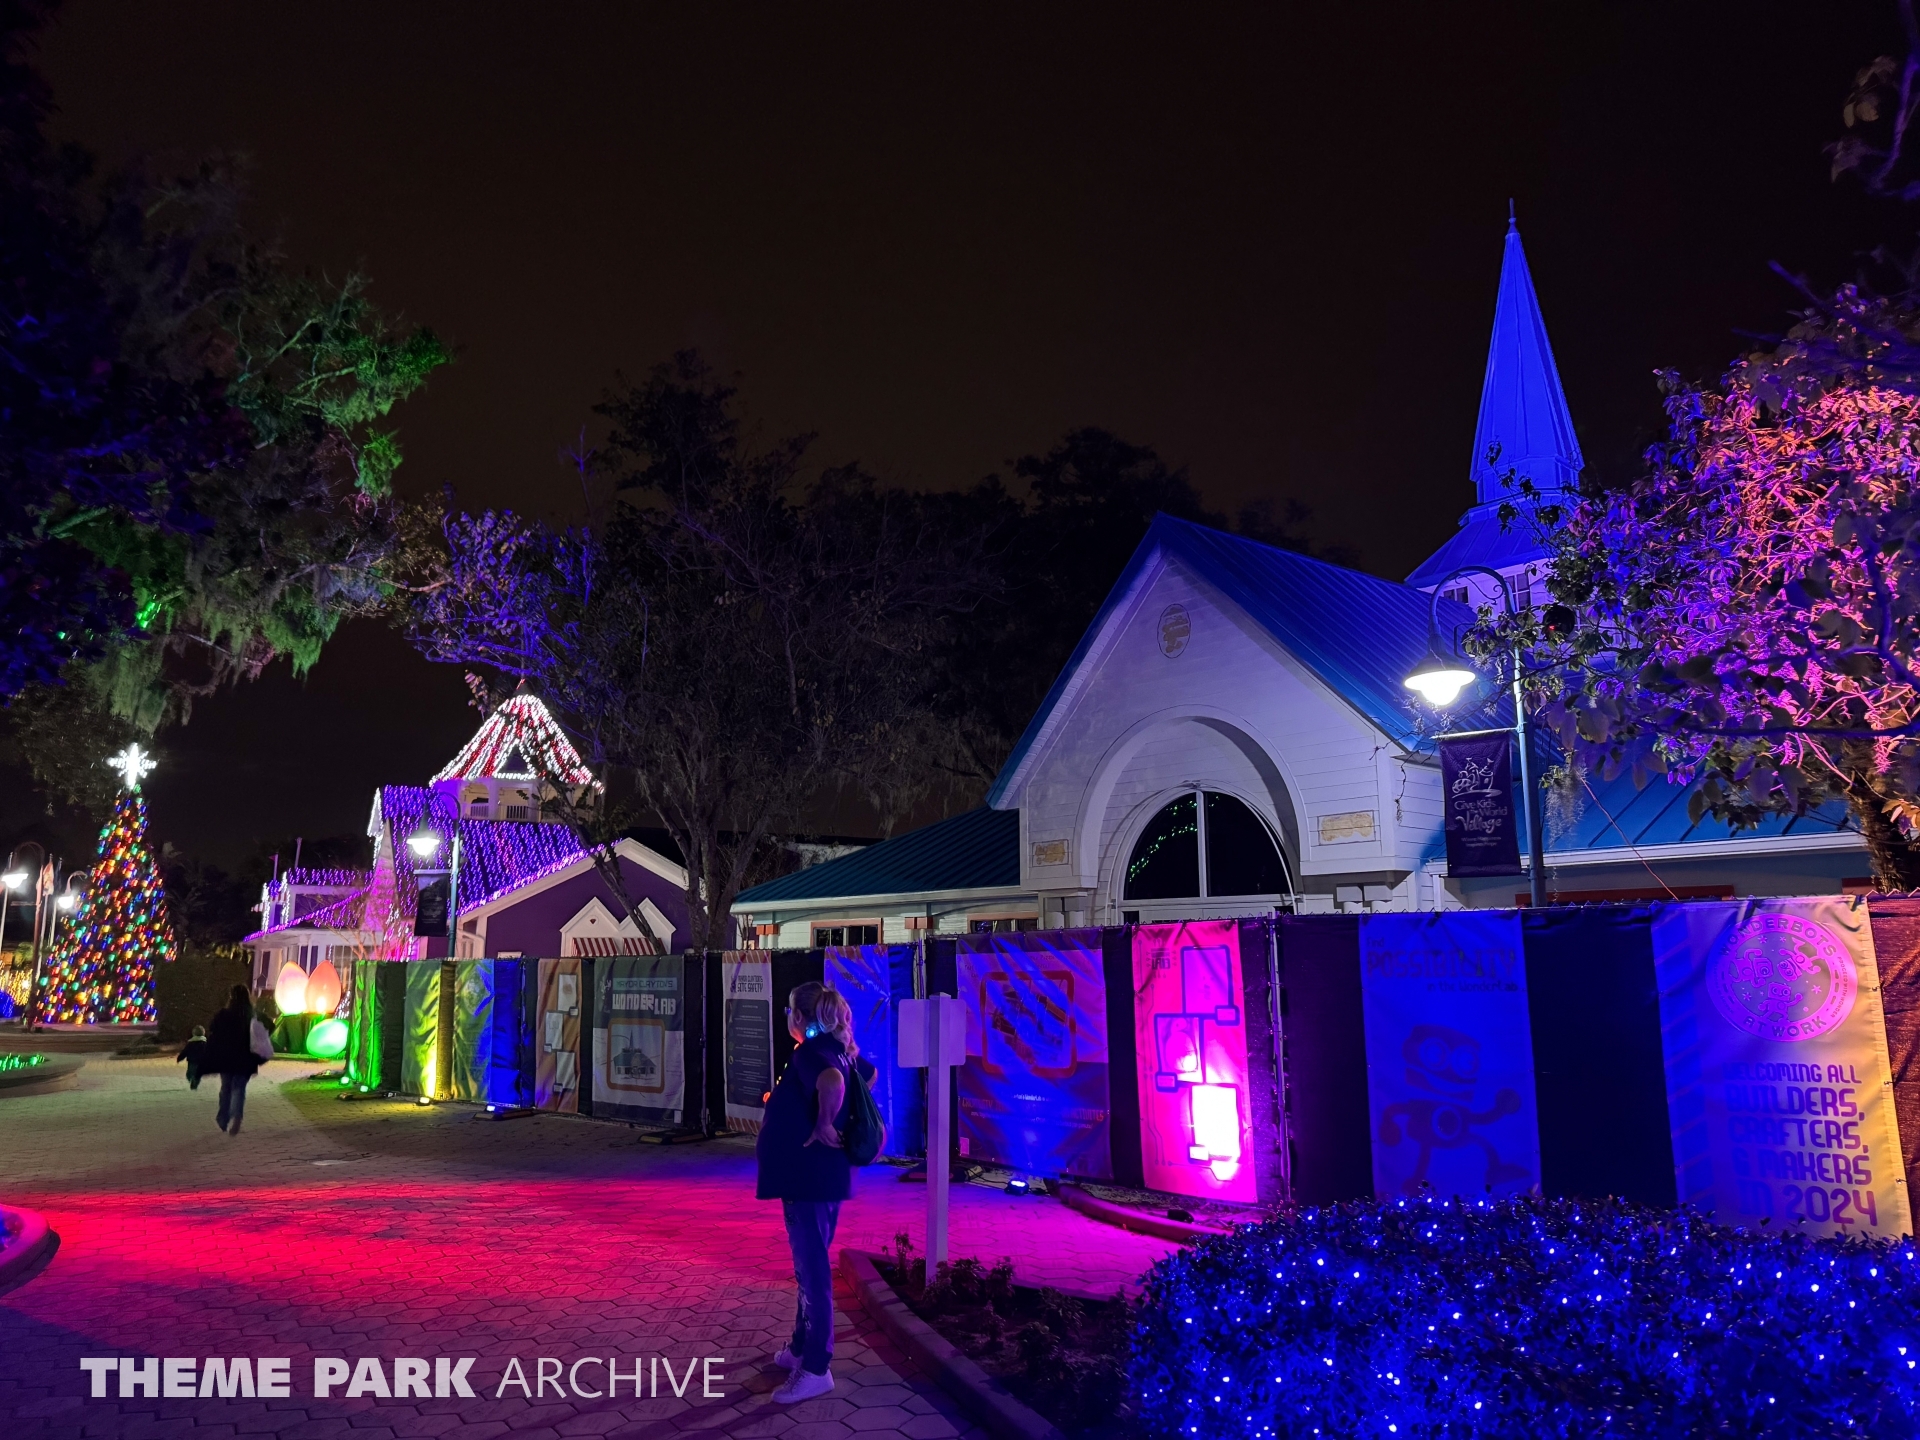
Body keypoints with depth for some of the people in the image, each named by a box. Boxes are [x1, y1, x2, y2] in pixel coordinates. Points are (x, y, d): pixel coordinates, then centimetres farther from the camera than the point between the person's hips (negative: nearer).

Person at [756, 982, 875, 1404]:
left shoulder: (809, 1052, -18)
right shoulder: (837, 1050, 9)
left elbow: (832, 1080, -40)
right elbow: (868, 1074, 28)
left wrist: (824, 1125, -27)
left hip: (810, 1177, -10)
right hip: (817, 1175, 10)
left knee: (813, 1269, -2)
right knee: (809, 1266, 20)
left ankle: (816, 1369, 6)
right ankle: (802, 1348, 33)